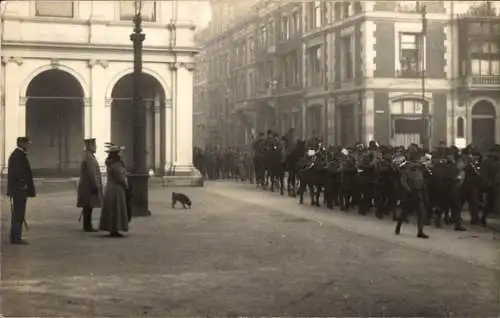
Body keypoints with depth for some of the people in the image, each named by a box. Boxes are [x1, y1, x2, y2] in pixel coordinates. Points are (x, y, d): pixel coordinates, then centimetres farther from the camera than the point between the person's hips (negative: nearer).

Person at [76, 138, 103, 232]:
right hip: (89, 186, -10)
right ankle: (87, 227, -2)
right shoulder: (88, 157, -17)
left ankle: (87, 226, 15)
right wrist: (96, 186, -22)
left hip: (88, 186, 10)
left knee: (88, 207, 12)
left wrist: (96, 185, 22)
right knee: (88, 207, -6)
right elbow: (91, 174, -23)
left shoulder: (88, 156, 15)